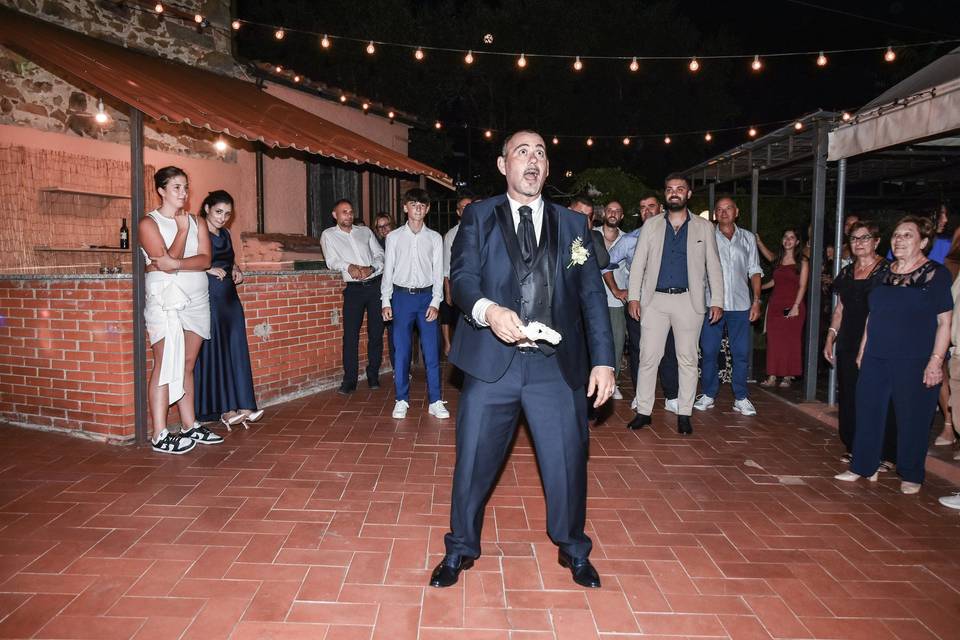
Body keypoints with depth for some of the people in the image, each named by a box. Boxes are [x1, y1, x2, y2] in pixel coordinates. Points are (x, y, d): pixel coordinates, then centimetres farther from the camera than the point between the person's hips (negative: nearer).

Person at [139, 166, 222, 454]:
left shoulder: (196, 222, 14)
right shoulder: (149, 222, 0)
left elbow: (205, 259, 0)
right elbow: (166, 261, -13)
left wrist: (177, 264, -16)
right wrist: (182, 228, -6)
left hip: (197, 299, 5)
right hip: (166, 299, -5)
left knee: (187, 365, 9)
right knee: (165, 365, -7)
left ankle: (190, 426, 15)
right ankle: (160, 436, -3)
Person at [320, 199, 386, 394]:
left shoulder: (365, 231, 15)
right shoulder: (328, 235, 9)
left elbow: (380, 254, 9)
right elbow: (331, 261, -2)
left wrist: (371, 268, -10)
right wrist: (349, 267, -19)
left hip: (375, 284, 2)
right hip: (354, 288, -2)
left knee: (376, 332, 4)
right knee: (350, 334, -6)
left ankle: (373, 375, 16)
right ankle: (349, 380, 2)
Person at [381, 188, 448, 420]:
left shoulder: (435, 238, 6)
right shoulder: (394, 237, 5)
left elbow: (438, 272, 3)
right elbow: (388, 270, 6)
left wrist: (435, 302, -5)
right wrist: (386, 301, 0)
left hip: (426, 296, 0)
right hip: (401, 296, 0)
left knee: (431, 351, 0)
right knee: (401, 350, 2)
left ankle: (435, 401, 9)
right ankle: (402, 400, 13)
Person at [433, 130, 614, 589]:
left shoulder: (572, 224, 11)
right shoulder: (478, 217, 7)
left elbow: (591, 295, 8)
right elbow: (462, 275, -5)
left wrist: (603, 360, 1)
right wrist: (488, 310, -27)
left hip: (557, 366, 2)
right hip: (491, 361, -1)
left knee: (567, 462, 7)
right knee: (473, 461, 7)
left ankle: (573, 550, 33)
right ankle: (460, 549, 31)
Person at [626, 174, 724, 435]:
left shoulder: (704, 227, 9)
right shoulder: (651, 225, 9)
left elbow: (713, 266, 8)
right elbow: (638, 263, 7)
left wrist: (717, 301, 0)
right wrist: (633, 297, -2)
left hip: (689, 301, 0)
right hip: (655, 300, 0)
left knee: (687, 359, 4)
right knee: (648, 357, -1)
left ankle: (684, 414, 14)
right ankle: (643, 411, 8)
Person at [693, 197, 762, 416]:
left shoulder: (748, 238, 12)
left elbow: (754, 272, 12)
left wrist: (756, 300, 3)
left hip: (740, 305, 2)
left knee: (741, 353, 4)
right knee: (709, 352, 3)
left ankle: (740, 398, 13)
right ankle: (708, 395, 14)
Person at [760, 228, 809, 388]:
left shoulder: (802, 262, 0)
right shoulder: (778, 260, 14)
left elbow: (802, 286, -6)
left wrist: (796, 306, -14)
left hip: (793, 305, -4)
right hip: (775, 304, 4)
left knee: (791, 341, -2)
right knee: (773, 340, 0)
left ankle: (788, 376, 5)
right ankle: (772, 376, 2)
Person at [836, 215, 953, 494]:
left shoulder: (936, 274, -6)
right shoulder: (885, 273, 10)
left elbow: (944, 322, -8)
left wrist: (936, 361, -14)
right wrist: (863, 349, 14)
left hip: (915, 362, -5)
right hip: (876, 358, 5)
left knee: (912, 419, 5)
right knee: (868, 412, 9)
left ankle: (911, 475, 21)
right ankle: (864, 466, 22)